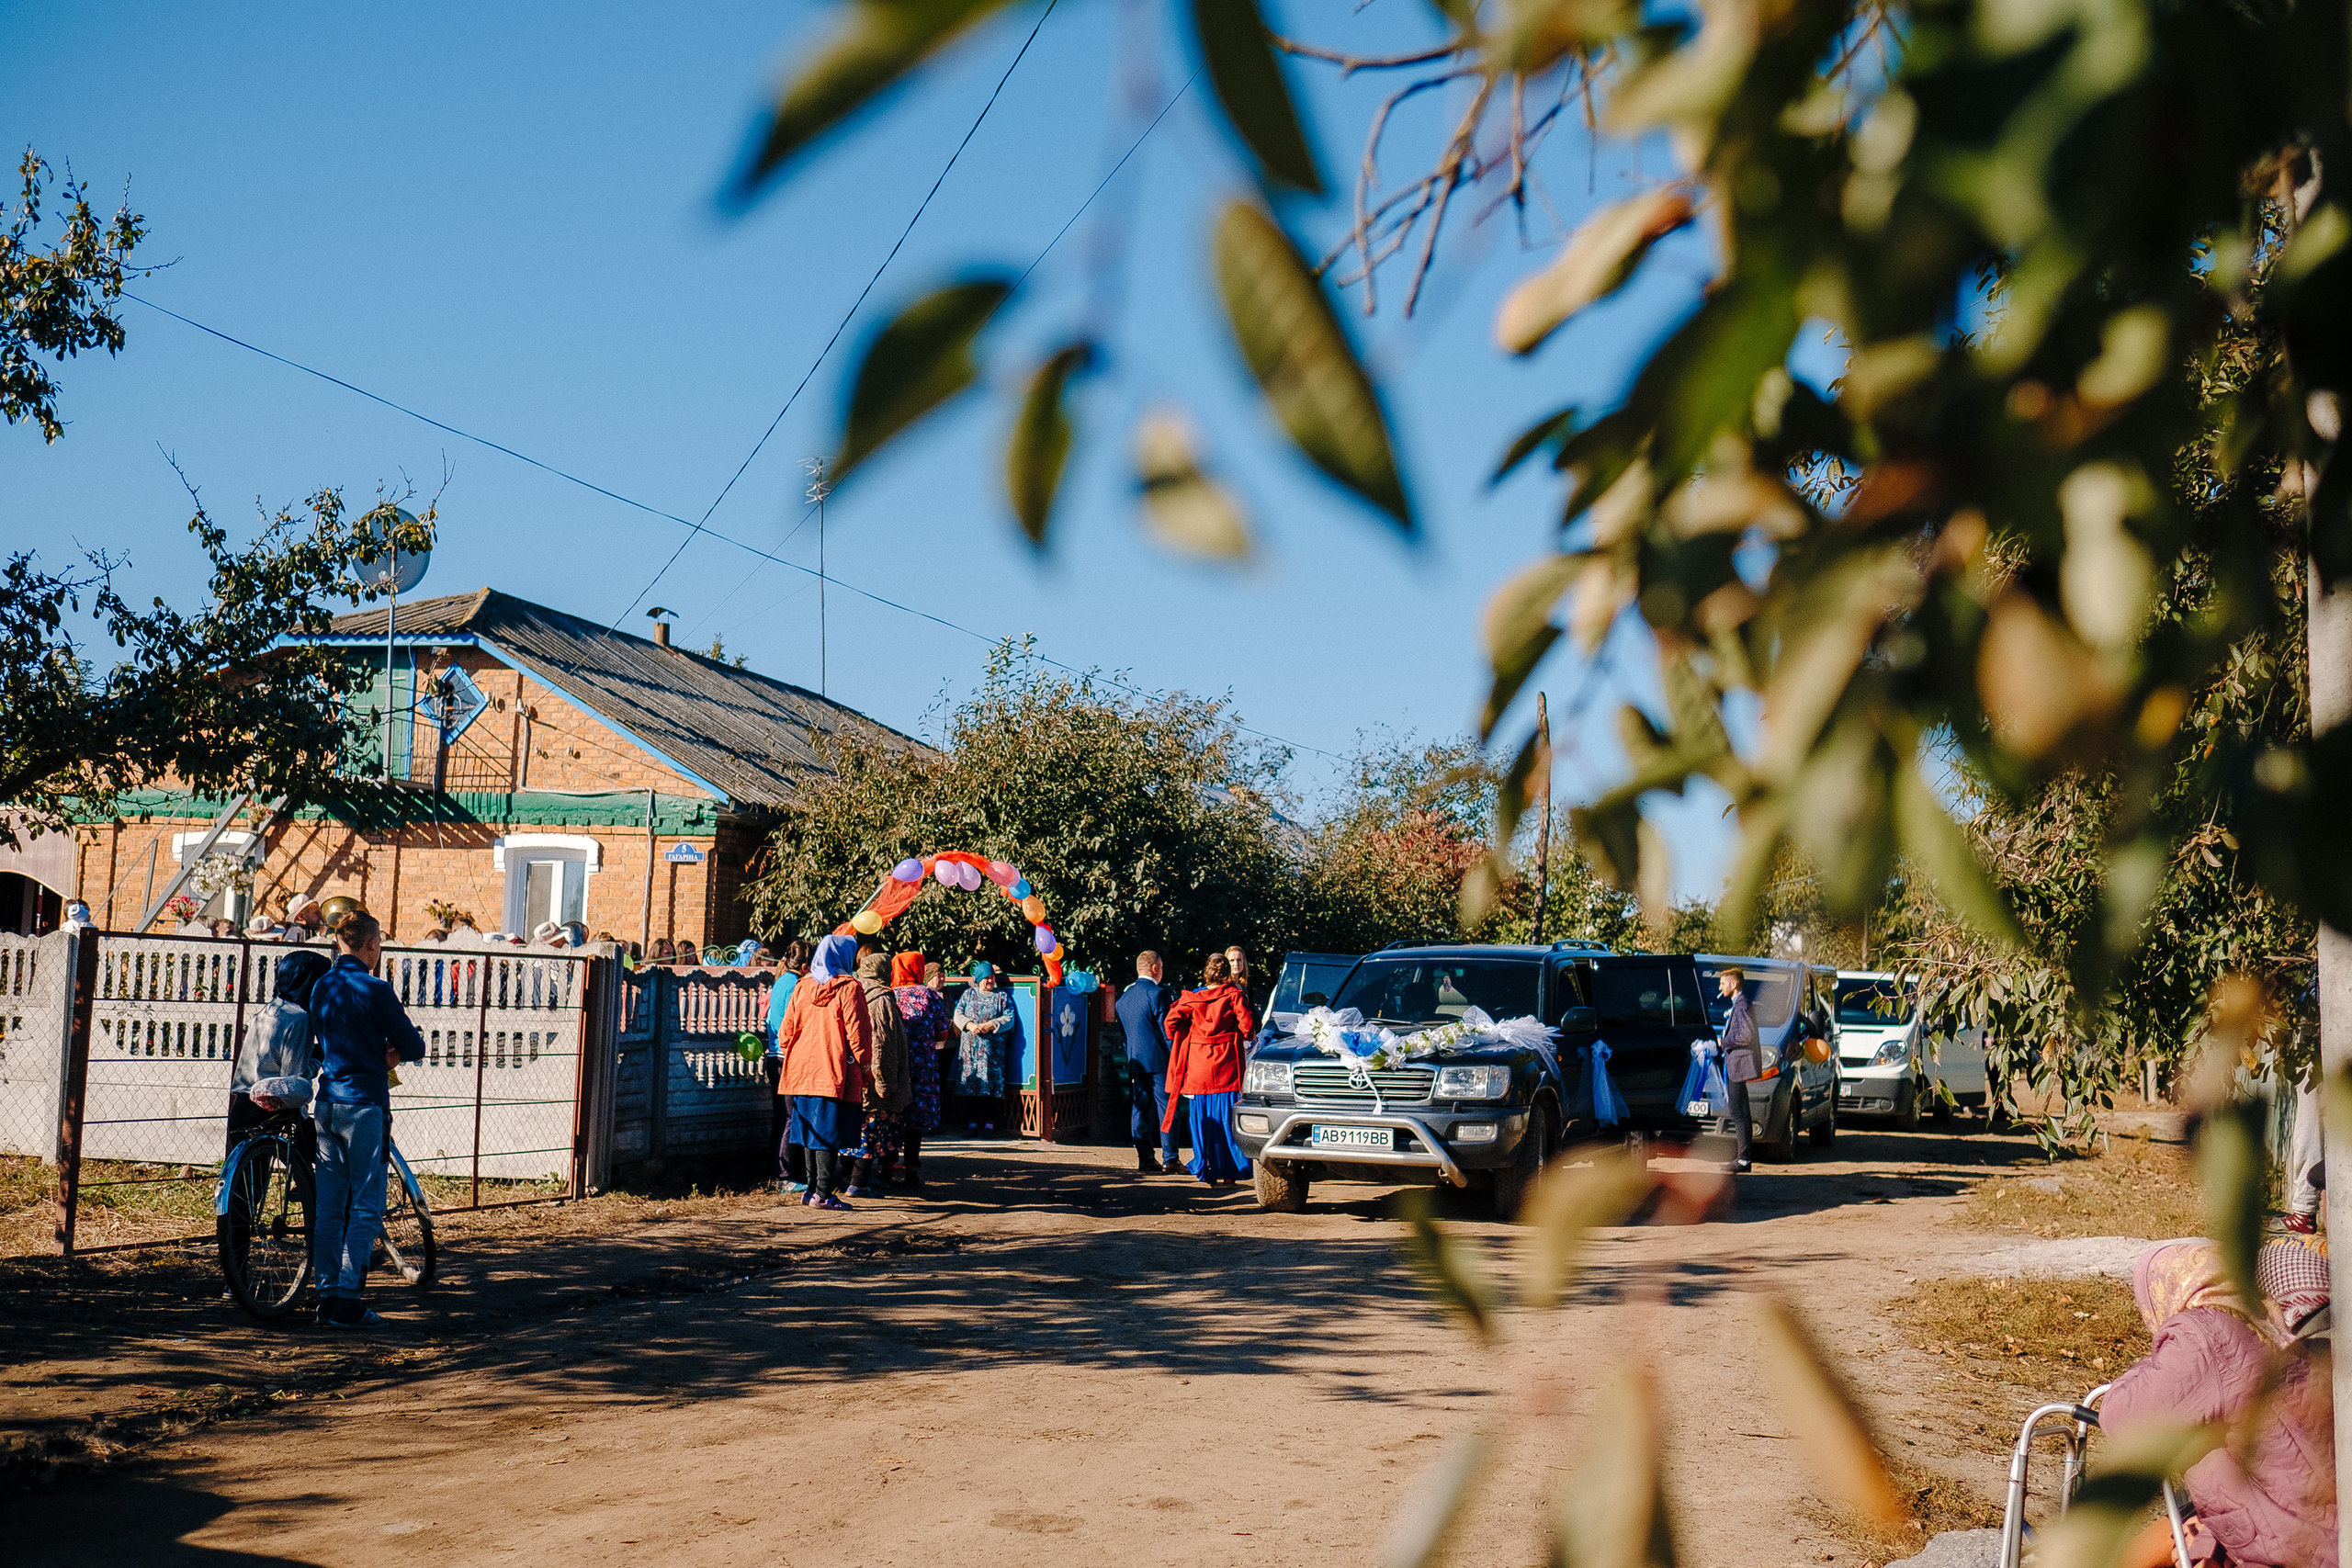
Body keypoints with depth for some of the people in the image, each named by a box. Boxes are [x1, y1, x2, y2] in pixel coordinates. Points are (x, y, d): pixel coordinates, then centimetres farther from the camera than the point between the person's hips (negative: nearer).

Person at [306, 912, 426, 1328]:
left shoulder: (320, 987, 10)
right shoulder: (373, 989, -12)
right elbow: (414, 1048, -10)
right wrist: (394, 1053, 12)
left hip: (326, 1103, 7)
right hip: (364, 1105, -7)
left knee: (328, 1205, 10)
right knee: (365, 1207, -2)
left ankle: (326, 1295, 13)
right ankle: (348, 1301, -5)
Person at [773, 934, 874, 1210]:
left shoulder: (802, 988, 7)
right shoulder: (849, 988, -8)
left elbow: (785, 1031, 9)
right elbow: (857, 1032, -10)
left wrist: (789, 1059, 21)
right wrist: (866, 1067, -1)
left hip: (804, 1072, 5)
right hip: (837, 1073, -5)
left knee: (812, 1132, 14)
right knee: (830, 1134, -3)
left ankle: (812, 1188, 20)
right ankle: (823, 1193, -4)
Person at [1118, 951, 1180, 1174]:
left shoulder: (1125, 996, 12)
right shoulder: (1157, 993, -11)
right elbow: (1167, 1029, -13)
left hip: (1136, 1062, 7)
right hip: (1159, 1061, -7)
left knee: (1141, 1112, 7)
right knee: (1166, 1111, -2)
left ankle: (1146, 1160, 8)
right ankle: (1169, 1161, -3)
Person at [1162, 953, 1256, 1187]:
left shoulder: (1192, 998, 2)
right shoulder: (1234, 995, -4)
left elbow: (1172, 1020, -4)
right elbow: (1247, 1023, -10)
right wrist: (1242, 1038, 11)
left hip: (1198, 1066, 2)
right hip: (1226, 1064, -2)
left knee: (1202, 1117, 9)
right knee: (1227, 1118, 2)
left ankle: (1205, 1169, 11)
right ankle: (1228, 1173, 0)